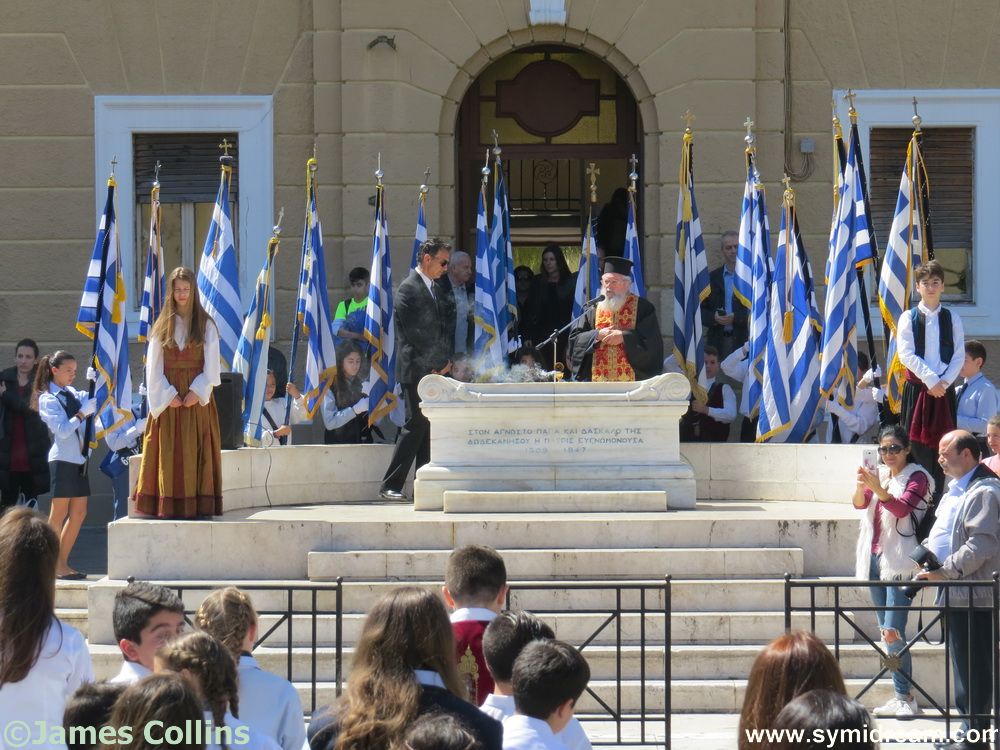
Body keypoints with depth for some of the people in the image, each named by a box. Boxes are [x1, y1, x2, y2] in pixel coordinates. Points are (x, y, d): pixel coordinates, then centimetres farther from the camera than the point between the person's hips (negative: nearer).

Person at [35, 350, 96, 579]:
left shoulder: (72, 394, 13)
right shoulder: (48, 399, -8)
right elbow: (62, 430, -16)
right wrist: (82, 413, -17)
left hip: (79, 459, 8)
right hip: (62, 460, -8)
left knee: (79, 513, 8)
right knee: (58, 515, -4)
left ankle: (62, 563, 13)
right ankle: (53, 566, 0)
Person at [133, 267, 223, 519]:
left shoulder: (206, 325, 6)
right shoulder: (162, 326, 8)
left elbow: (211, 365, 1)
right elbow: (154, 366, 3)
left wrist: (197, 392, -12)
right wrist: (167, 394, -8)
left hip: (198, 399, -1)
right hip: (168, 399, 1)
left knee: (197, 455, -4)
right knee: (169, 455, -3)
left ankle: (198, 505, -4)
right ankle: (168, 505, -3)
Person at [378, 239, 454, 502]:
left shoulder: (433, 289, 18)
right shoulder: (408, 290, -9)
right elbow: (416, 334, -15)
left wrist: (446, 360, 5)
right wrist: (440, 362, -9)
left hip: (434, 371, 9)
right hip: (416, 371, -9)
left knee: (429, 428, 7)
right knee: (416, 425, -11)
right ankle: (390, 485, -8)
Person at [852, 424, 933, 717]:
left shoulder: (916, 477, -4)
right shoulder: (880, 475, 15)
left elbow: (902, 508, -19)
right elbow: (859, 503, 0)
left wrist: (878, 489, -34)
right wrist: (861, 486, -22)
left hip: (899, 561, -7)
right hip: (875, 558, 7)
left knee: (892, 631, -15)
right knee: (888, 633, 8)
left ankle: (906, 698, -12)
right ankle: (900, 696, 11)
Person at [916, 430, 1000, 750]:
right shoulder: (956, 490, 18)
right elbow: (943, 535, 28)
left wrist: (945, 571, -19)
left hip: (972, 597, -10)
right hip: (955, 594, 10)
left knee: (973, 667, -5)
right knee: (963, 665, 15)